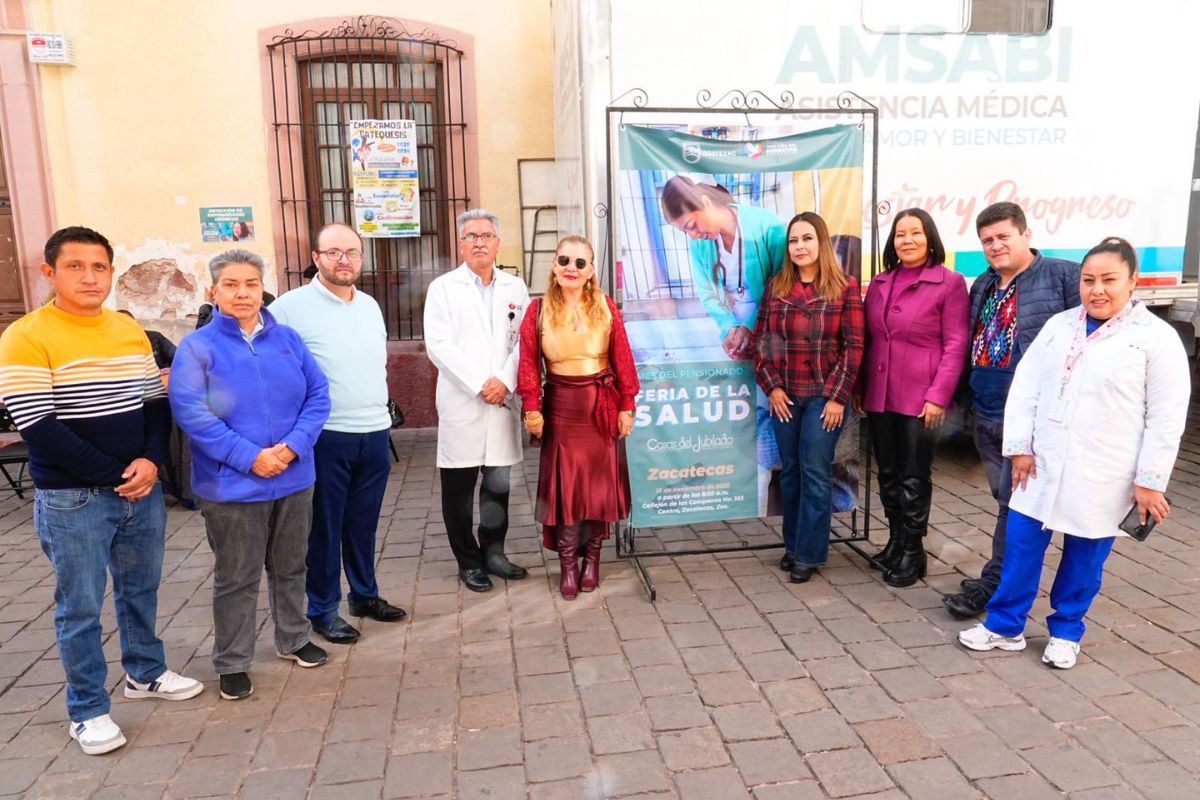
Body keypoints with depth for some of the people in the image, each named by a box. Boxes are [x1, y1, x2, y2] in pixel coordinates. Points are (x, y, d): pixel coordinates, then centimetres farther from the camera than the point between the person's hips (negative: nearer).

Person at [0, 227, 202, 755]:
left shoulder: (132, 331, 7)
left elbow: (157, 401, 8)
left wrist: (150, 462, -10)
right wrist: (115, 476, -15)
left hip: (142, 490, 5)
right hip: (72, 500, -5)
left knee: (141, 589, 18)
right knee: (80, 607, 6)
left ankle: (145, 672, 37)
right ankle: (87, 710, 21)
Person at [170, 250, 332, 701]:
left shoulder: (288, 338, 4)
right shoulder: (197, 347, -6)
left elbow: (318, 395, 1)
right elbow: (190, 412, -15)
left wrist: (293, 446, -14)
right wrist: (249, 457, -21)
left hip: (294, 478, 4)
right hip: (232, 485, -3)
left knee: (290, 567, 19)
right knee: (236, 578, 8)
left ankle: (293, 639, 38)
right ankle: (232, 663, 25)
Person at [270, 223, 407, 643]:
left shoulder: (370, 305, 11)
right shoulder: (292, 306, -9)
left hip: (375, 434, 5)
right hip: (325, 437, -5)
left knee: (363, 524, 17)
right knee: (324, 527, 7)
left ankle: (365, 594, 32)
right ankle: (322, 610, 21)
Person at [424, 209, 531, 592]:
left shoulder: (515, 287, 11)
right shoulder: (443, 287, 1)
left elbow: (523, 340, 5)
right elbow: (438, 345, -8)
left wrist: (505, 381, -10)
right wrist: (479, 385, -14)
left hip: (502, 402, 3)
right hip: (461, 405, -2)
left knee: (498, 482, 10)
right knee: (459, 488, 4)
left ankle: (493, 553, 26)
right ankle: (469, 561, 19)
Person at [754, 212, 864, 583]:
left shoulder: (844, 287, -3)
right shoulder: (776, 286, 6)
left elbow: (854, 346, -7)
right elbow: (761, 339, 6)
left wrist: (837, 397, -11)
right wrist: (771, 386, -4)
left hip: (825, 396, -3)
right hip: (784, 396, 4)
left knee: (815, 473, 0)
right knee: (790, 472, 10)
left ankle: (809, 553, 10)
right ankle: (793, 545, 24)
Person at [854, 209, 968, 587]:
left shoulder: (950, 283, -5)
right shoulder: (880, 283, 10)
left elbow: (955, 346, -8)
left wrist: (938, 396, -15)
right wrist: (858, 387, 11)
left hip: (919, 398, -5)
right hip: (878, 397, 5)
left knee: (914, 478, 3)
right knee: (888, 474, 13)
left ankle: (912, 552, 17)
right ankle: (895, 541, 28)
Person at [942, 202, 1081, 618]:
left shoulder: (1063, 275, -7)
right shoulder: (983, 285, 15)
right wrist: (964, 394, 16)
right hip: (986, 411, 7)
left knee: (1014, 501, -2)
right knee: (1007, 499, 16)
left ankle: (992, 584, 7)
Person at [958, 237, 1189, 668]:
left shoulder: (1157, 337, -6)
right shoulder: (1058, 326, 5)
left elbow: (1166, 417, -7)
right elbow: (1025, 386, 4)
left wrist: (1149, 480, -8)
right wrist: (1020, 446, -2)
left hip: (1103, 477, -3)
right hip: (1043, 466, 3)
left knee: (1084, 557, 10)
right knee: (1020, 545, 7)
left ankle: (1065, 632, 30)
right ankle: (1005, 625, 22)